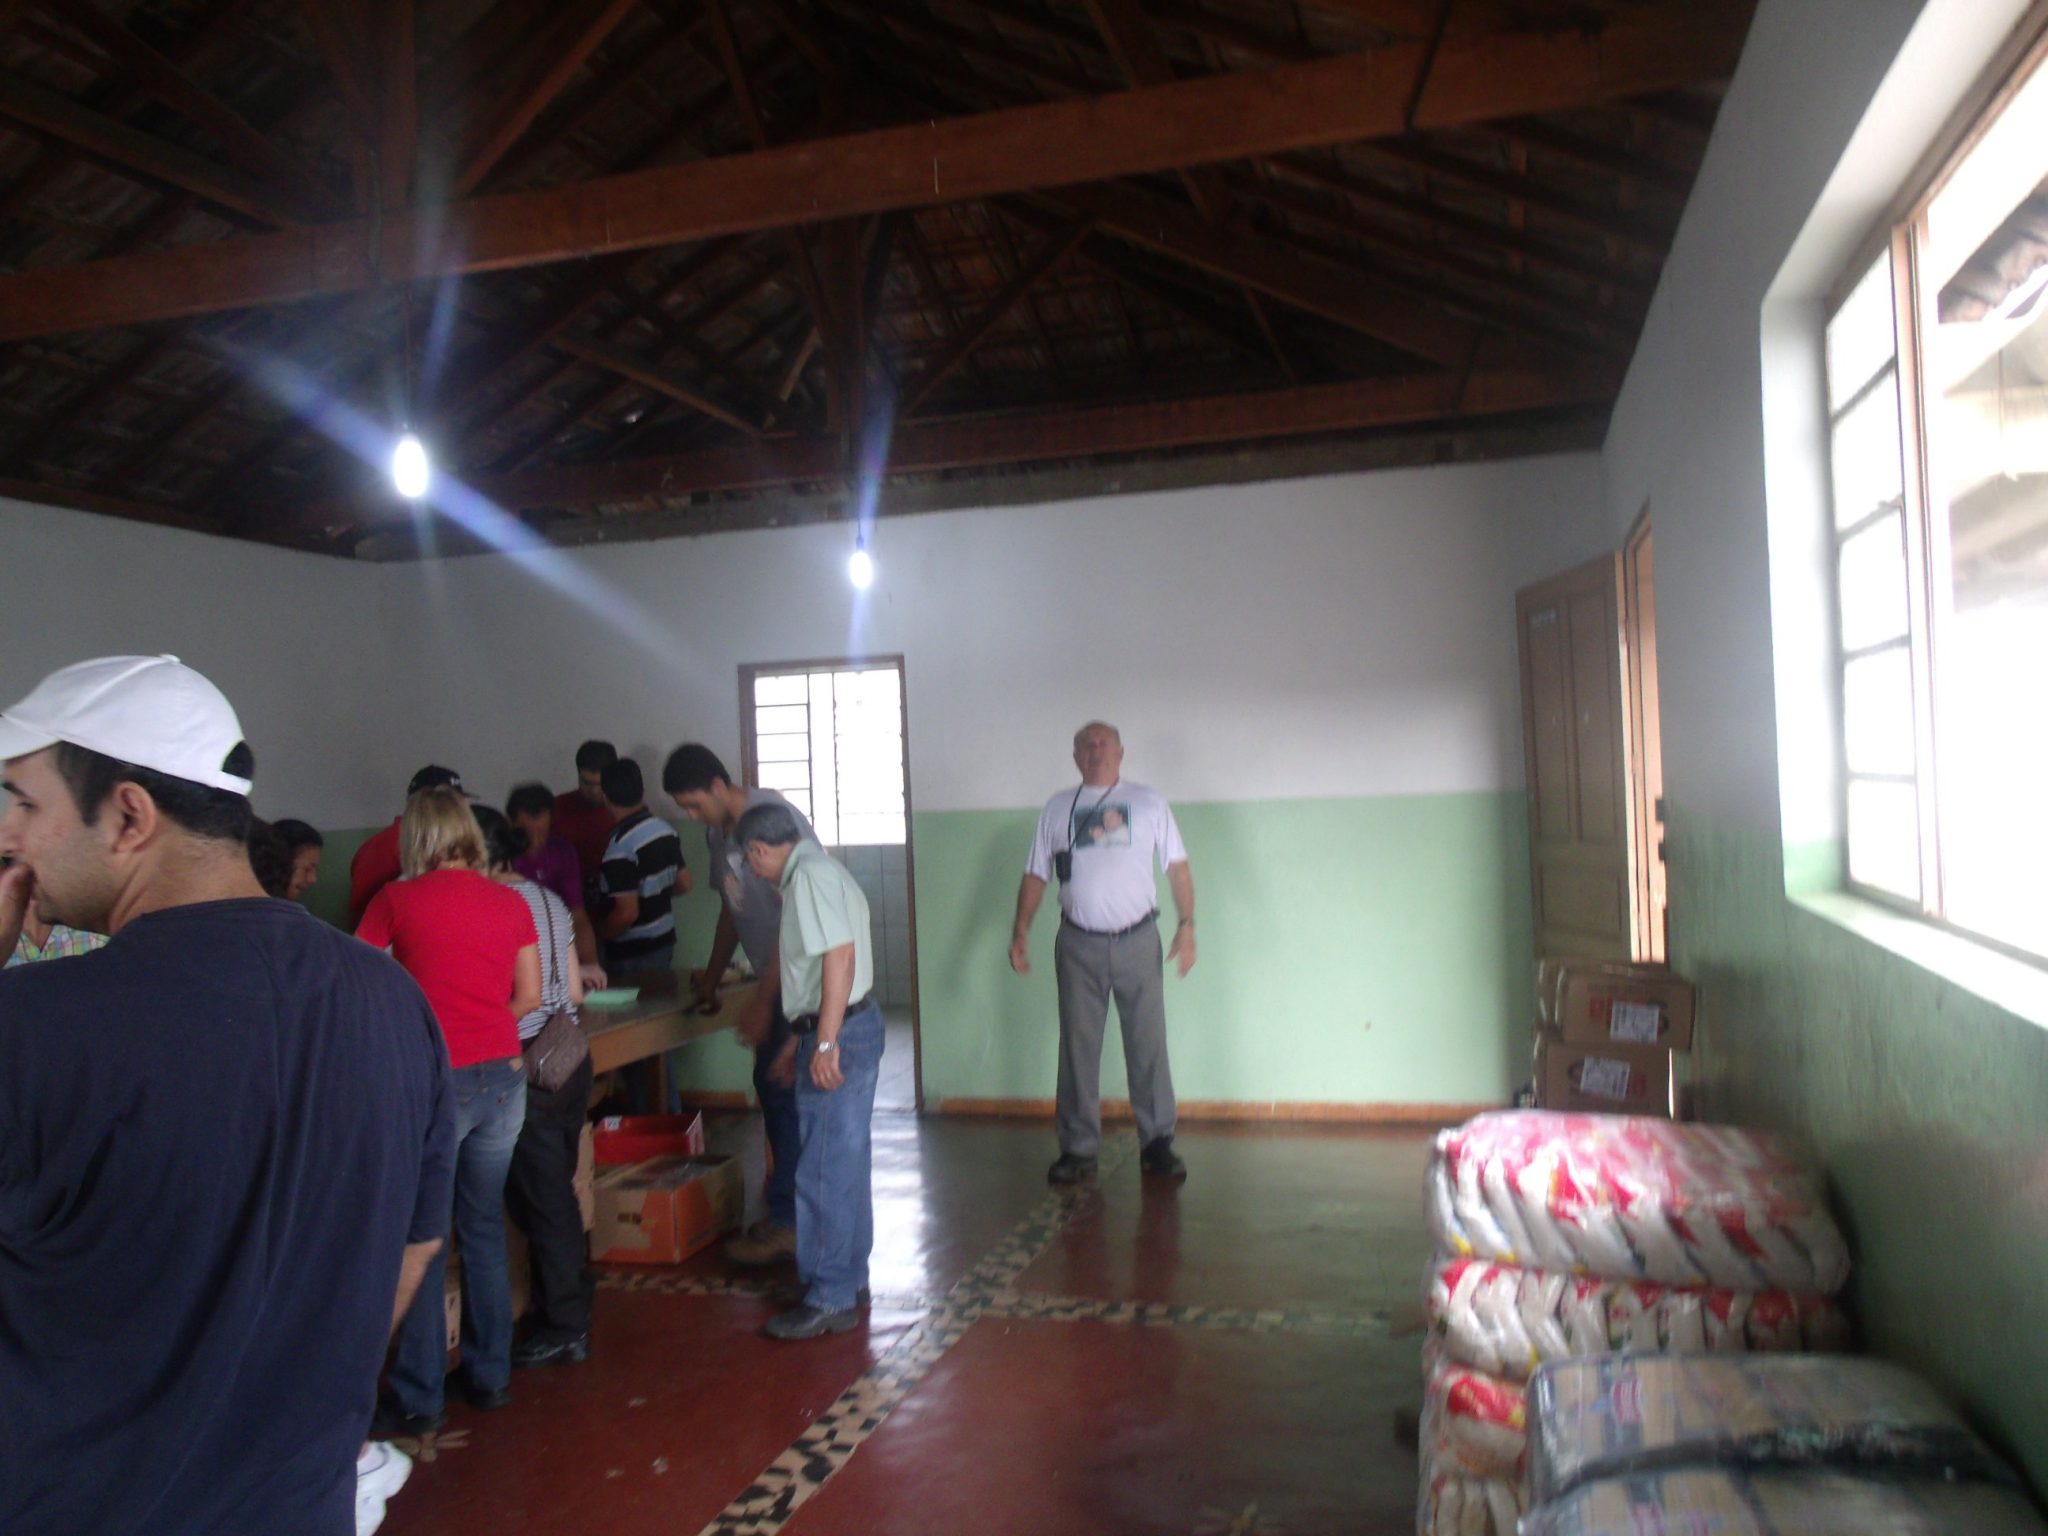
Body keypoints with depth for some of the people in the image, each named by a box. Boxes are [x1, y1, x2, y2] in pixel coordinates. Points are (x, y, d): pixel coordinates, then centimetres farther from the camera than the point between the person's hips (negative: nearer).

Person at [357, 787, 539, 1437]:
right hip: (503, 1076, 5)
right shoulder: (510, 903, 5)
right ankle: (490, 1375, 25)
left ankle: (418, 1398, 12)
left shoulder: (397, 901, -5)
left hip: (436, 1080, -4)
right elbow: (530, 997, 8)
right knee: (484, 1227, 15)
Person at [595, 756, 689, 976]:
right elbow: (683, 883, 9)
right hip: (665, 942, 7)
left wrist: (595, 933, -8)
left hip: (632, 955, -7)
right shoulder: (666, 830, -1)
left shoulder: (620, 846, -23)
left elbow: (627, 914, -24)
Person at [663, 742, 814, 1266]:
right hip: (774, 982, 9)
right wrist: (712, 976, 21)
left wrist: (762, 1000, -21)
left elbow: (795, 916, -22)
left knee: (783, 1092, -5)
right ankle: (794, 1209, 26)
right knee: (772, 1088, 14)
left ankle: (786, 1223, 5)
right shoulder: (718, 831, 9)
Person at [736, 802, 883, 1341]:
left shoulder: (809, 876, -15)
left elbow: (840, 956, -25)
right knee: (847, 1163, 18)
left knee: (824, 1172, -3)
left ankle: (829, 1300, 5)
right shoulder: (820, 869, 16)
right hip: (856, 1021, 11)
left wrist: (826, 1043, -26)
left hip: (839, 1032, -11)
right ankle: (850, 1276, 29)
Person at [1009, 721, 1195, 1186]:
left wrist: (1187, 925, -6)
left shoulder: (1149, 802, 7)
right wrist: (1020, 932, 0)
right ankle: (1078, 1148, 13)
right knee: (1078, 1047, 5)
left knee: (1148, 1044, 2)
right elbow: (1035, 876, 9)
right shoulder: (1058, 808, 9)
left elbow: (1177, 869, 4)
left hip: (1138, 941, -1)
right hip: (1078, 944, 1)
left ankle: (1157, 1143, 13)